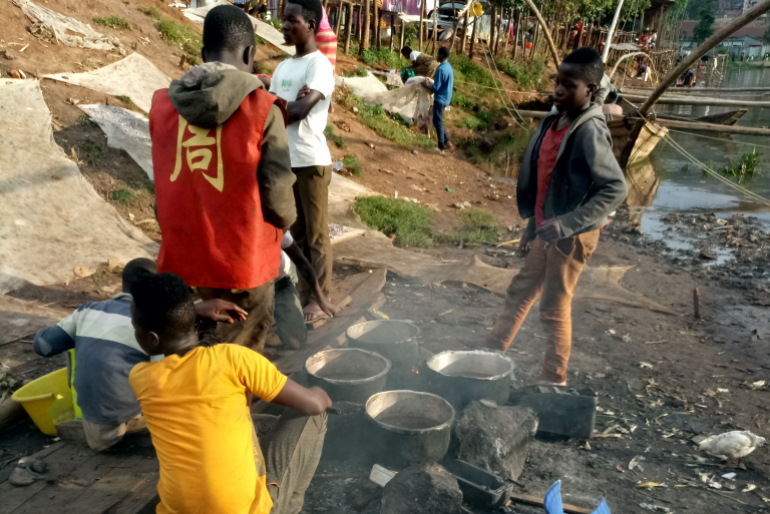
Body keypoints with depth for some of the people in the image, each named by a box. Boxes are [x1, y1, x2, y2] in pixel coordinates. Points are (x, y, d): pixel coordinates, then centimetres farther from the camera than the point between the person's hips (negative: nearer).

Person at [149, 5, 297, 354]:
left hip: (182, 253, 4)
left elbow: (168, 181, 7)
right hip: (243, 256, -4)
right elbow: (276, 196, -11)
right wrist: (286, 221, 8)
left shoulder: (162, 104, 0)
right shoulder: (262, 109, -14)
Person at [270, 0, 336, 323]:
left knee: (316, 235, 1)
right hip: (285, 160, 8)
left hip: (311, 161, -7)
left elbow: (300, 110, -21)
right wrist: (289, 103, -9)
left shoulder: (320, 65, -9)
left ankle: (320, 299, 11)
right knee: (297, 232, 14)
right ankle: (305, 293, 25)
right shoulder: (284, 66, 15)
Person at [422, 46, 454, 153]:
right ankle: (447, 142, 20)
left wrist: (427, 84, -4)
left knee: (438, 122, 0)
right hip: (446, 98, 9)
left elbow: (436, 88, -22)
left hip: (440, 98, -9)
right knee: (438, 121, 19)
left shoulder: (440, 69, -22)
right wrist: (432, 82, 16)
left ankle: (441, 148, 5)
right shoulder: (449, 67, 8)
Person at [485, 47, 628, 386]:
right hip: (546, 230, 8)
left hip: (572, 236, -8)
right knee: (519, 293, 17)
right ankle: (492, 354, 32)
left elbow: (616, 189, -24)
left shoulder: (590, 132, -19)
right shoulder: (553, 123, 5)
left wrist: (568, 224, -29)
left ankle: (554, 380, 21)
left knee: (555, 308, 4)